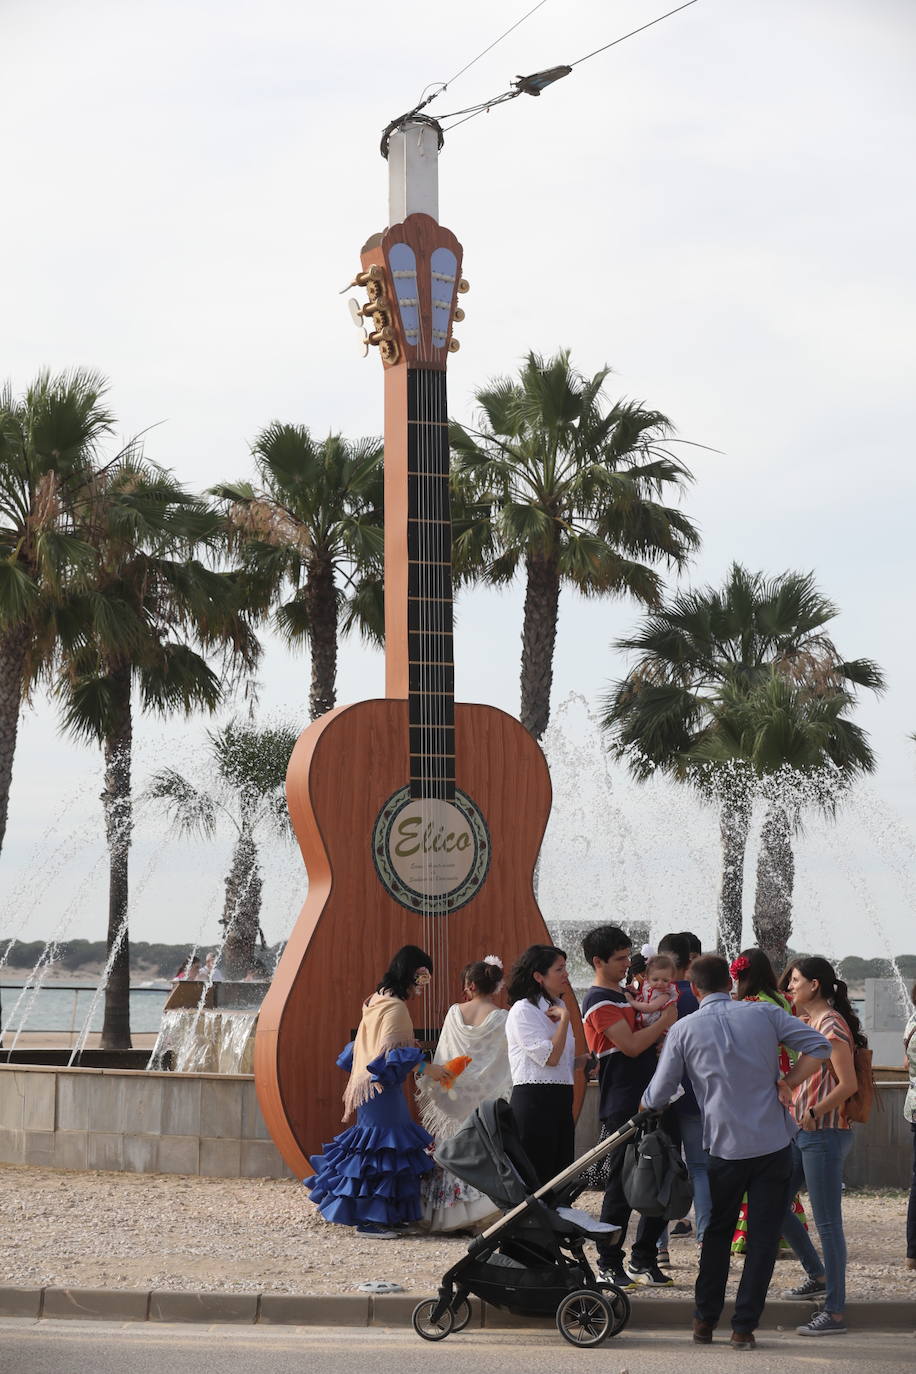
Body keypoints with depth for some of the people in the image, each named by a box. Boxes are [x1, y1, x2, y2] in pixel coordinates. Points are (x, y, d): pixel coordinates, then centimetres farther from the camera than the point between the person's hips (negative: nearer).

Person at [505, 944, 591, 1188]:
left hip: (561, 1100, 9)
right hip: (533, 1100, -9)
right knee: (536, 1178, -7)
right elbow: (549, 1057, -17)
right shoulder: (523, 1010, -9)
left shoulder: (556, 1008, 18)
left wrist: (585, 1060, 8)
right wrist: (565, 1019, -11)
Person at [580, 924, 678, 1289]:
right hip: (622, 1109, -9)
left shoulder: (624, 996, 19)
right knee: (621, 1187, -3)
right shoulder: (599, 1001, -10)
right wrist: (667, 1019, -9)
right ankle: (609, 1263, 6)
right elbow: (631, 1045, -19)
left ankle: (644, 1259, 17)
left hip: (647, 1104, 9)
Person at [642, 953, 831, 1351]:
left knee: (717, 1233, 18)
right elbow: (818, 1046, -6)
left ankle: (705, 1319, 21)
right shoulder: (764, 1014, 2)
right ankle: (744, 1327, 4)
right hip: (774, 1144, 0)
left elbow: (657, 1097, 3)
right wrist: (787, 1083, 1)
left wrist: (643, 1107, 25)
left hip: (726, 1148, 0)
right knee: (763, 1236, 5)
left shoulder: (684, 1030, 0)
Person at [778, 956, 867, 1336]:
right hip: (804, 1133, 10)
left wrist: (815, 1112, -20)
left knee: (828, 1223, -6)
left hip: (825, 1134, -10)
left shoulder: (832, 1025, -15)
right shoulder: (810, 1022, 13)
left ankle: (835, 1313, -1)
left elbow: (848, 1084, -20)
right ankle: (818, 1276, 29)